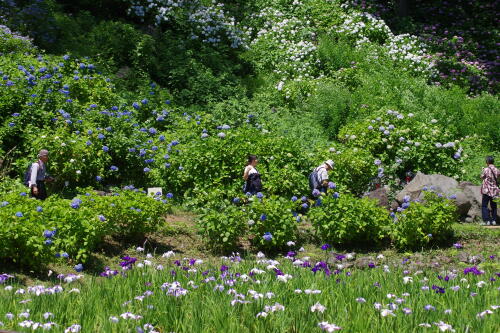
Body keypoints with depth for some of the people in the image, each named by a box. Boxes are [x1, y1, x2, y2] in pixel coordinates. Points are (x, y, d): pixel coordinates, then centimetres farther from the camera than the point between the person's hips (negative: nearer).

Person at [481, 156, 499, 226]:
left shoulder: (486, 169, -13)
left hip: (487, 190, -4)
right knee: (493, 206, 15)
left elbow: (482, 177, 0)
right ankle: (494, 220, 14)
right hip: (495, 190, 4)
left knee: (484, 205, 3)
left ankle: (487, 220, -5)